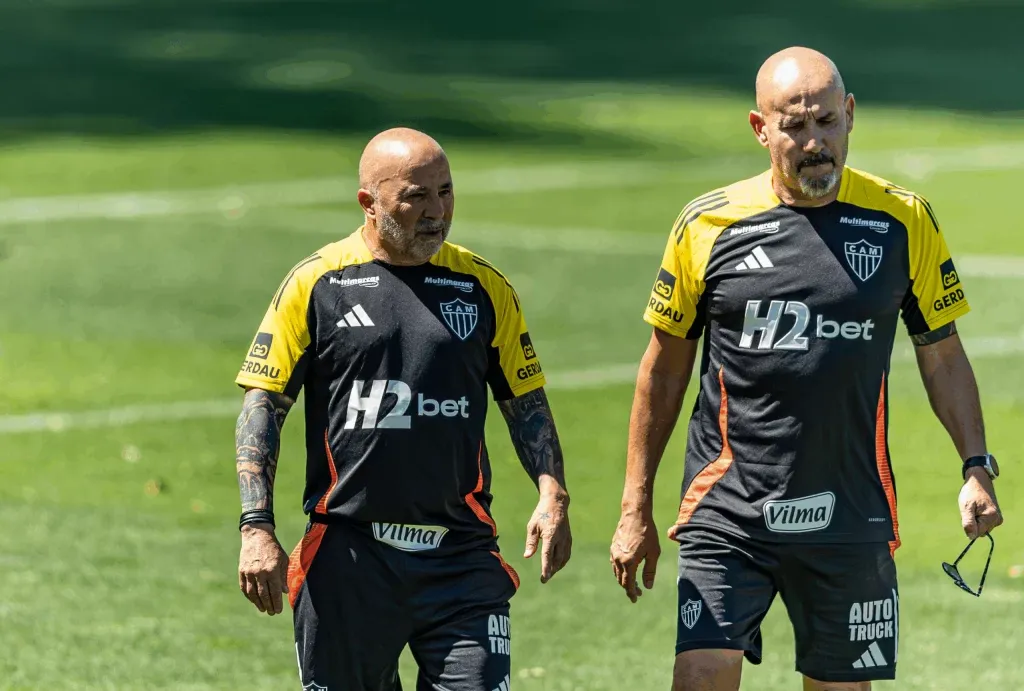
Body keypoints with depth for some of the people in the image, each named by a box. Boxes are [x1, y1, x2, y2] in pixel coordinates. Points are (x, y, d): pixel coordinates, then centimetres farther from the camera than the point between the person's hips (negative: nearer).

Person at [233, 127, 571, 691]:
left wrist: (553, 494, -2)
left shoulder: (484, 288, 8)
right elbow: (261, 403, 2)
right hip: (347, 556, -1)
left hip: (461, 555, 1)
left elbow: (526, 401, 15)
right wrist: (256, 527, -7)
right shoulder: (315, 283, 1)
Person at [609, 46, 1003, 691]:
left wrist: (976, 467, -2)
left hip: (851, 517, 1)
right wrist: (636, 508, 8)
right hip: (727, 514, -1)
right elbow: (664, 368, 8)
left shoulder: (903, 221, 1)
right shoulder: (707, 226, -1)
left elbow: (942, 353, 11)